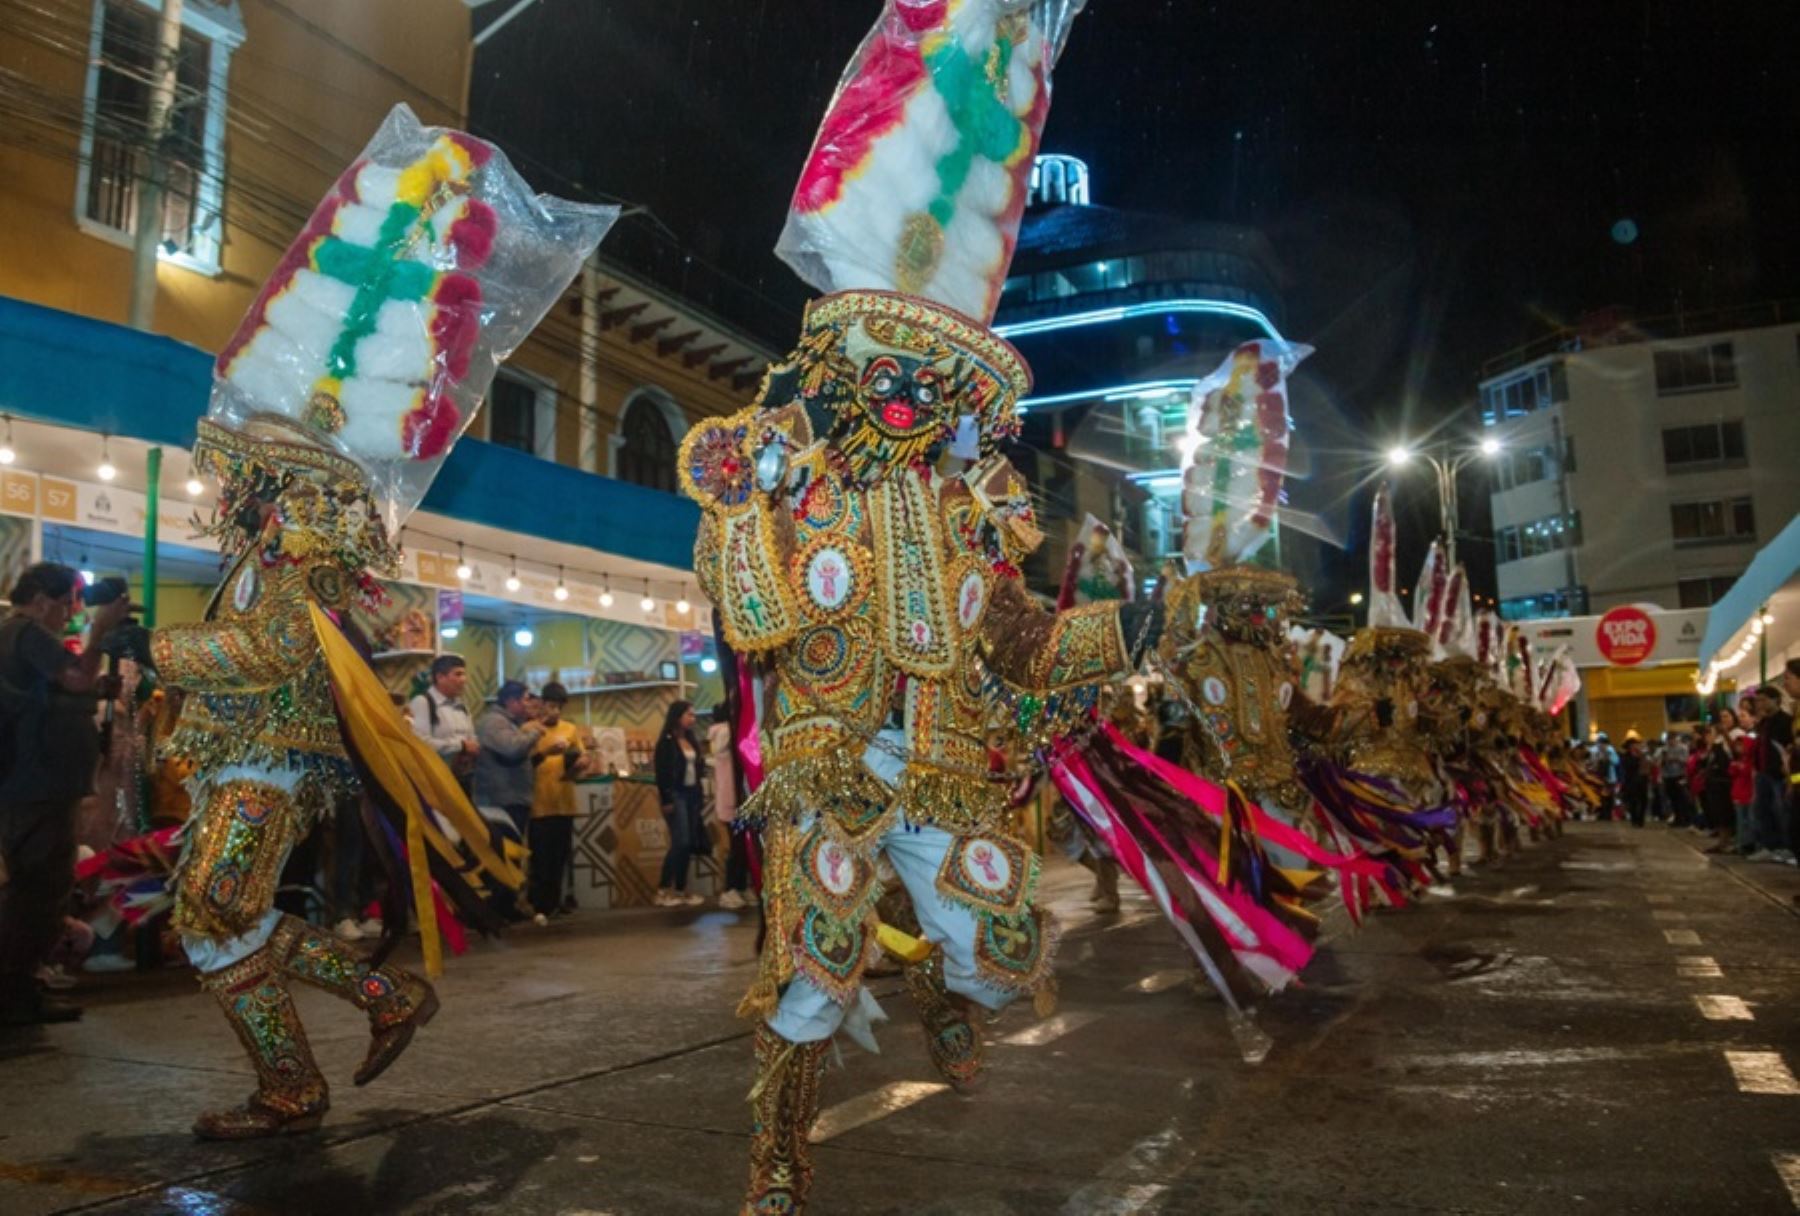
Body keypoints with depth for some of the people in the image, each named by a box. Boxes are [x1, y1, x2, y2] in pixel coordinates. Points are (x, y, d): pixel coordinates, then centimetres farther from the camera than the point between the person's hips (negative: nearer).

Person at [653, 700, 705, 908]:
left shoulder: (690, 740, 14)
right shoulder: (667, 741, -7)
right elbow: (661, 772, -11)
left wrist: (699, 797, 10)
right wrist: (666, 800, -16)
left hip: (692, 794, 7)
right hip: (676, 795, -7)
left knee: (690, 844, 5)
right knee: (680, 842, -12)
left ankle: (680, 890, 11)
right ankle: (662, 890, -5)